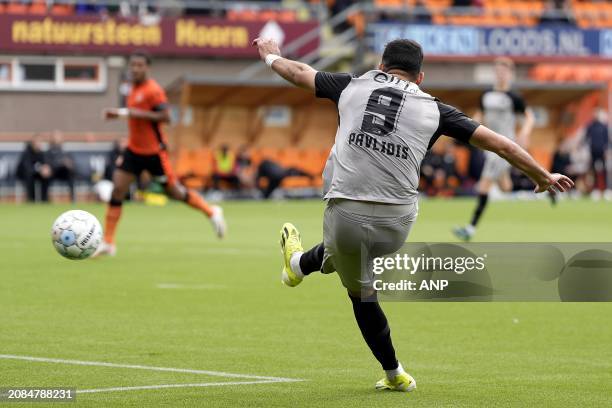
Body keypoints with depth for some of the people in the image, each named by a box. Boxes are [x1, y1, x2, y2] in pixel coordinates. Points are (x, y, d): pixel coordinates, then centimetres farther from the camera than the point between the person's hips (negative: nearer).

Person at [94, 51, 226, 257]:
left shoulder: (153, 90, -16)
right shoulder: (134, 89, 10)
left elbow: (165, 116, -25)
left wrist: (135, 113, -29)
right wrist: (119, 114, 9)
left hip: (154, 152, -7)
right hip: (134, 149, 7)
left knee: (174, 191, 4)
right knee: (117, 190, -5)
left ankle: (212, 212, 29)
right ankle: (108, 243, -3)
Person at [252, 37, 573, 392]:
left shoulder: (352, 86, 12)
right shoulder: (433, 109, 9)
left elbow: (300, 73, 29)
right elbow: (497, 142, 11)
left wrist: (272, 56, 51)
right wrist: (543, 176, 22)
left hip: (345, 214, -2)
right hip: (397, 223, 2)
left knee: (361, 294, 21)